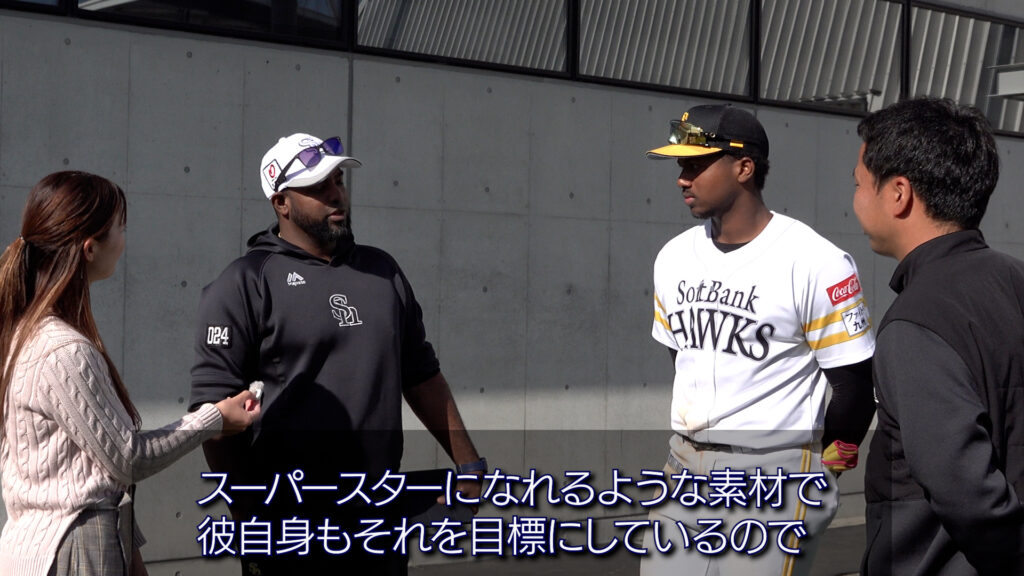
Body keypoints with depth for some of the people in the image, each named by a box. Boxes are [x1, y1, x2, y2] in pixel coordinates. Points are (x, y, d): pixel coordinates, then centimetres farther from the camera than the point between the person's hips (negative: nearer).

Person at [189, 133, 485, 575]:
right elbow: (215, 407, -9)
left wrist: (468, 463, 14)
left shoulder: (382, 270, 14)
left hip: (381, 517, 5)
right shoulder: (244, 284, -4)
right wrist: (249, 517, -14)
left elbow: (422, 375, 19)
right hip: (290, 522, -5)